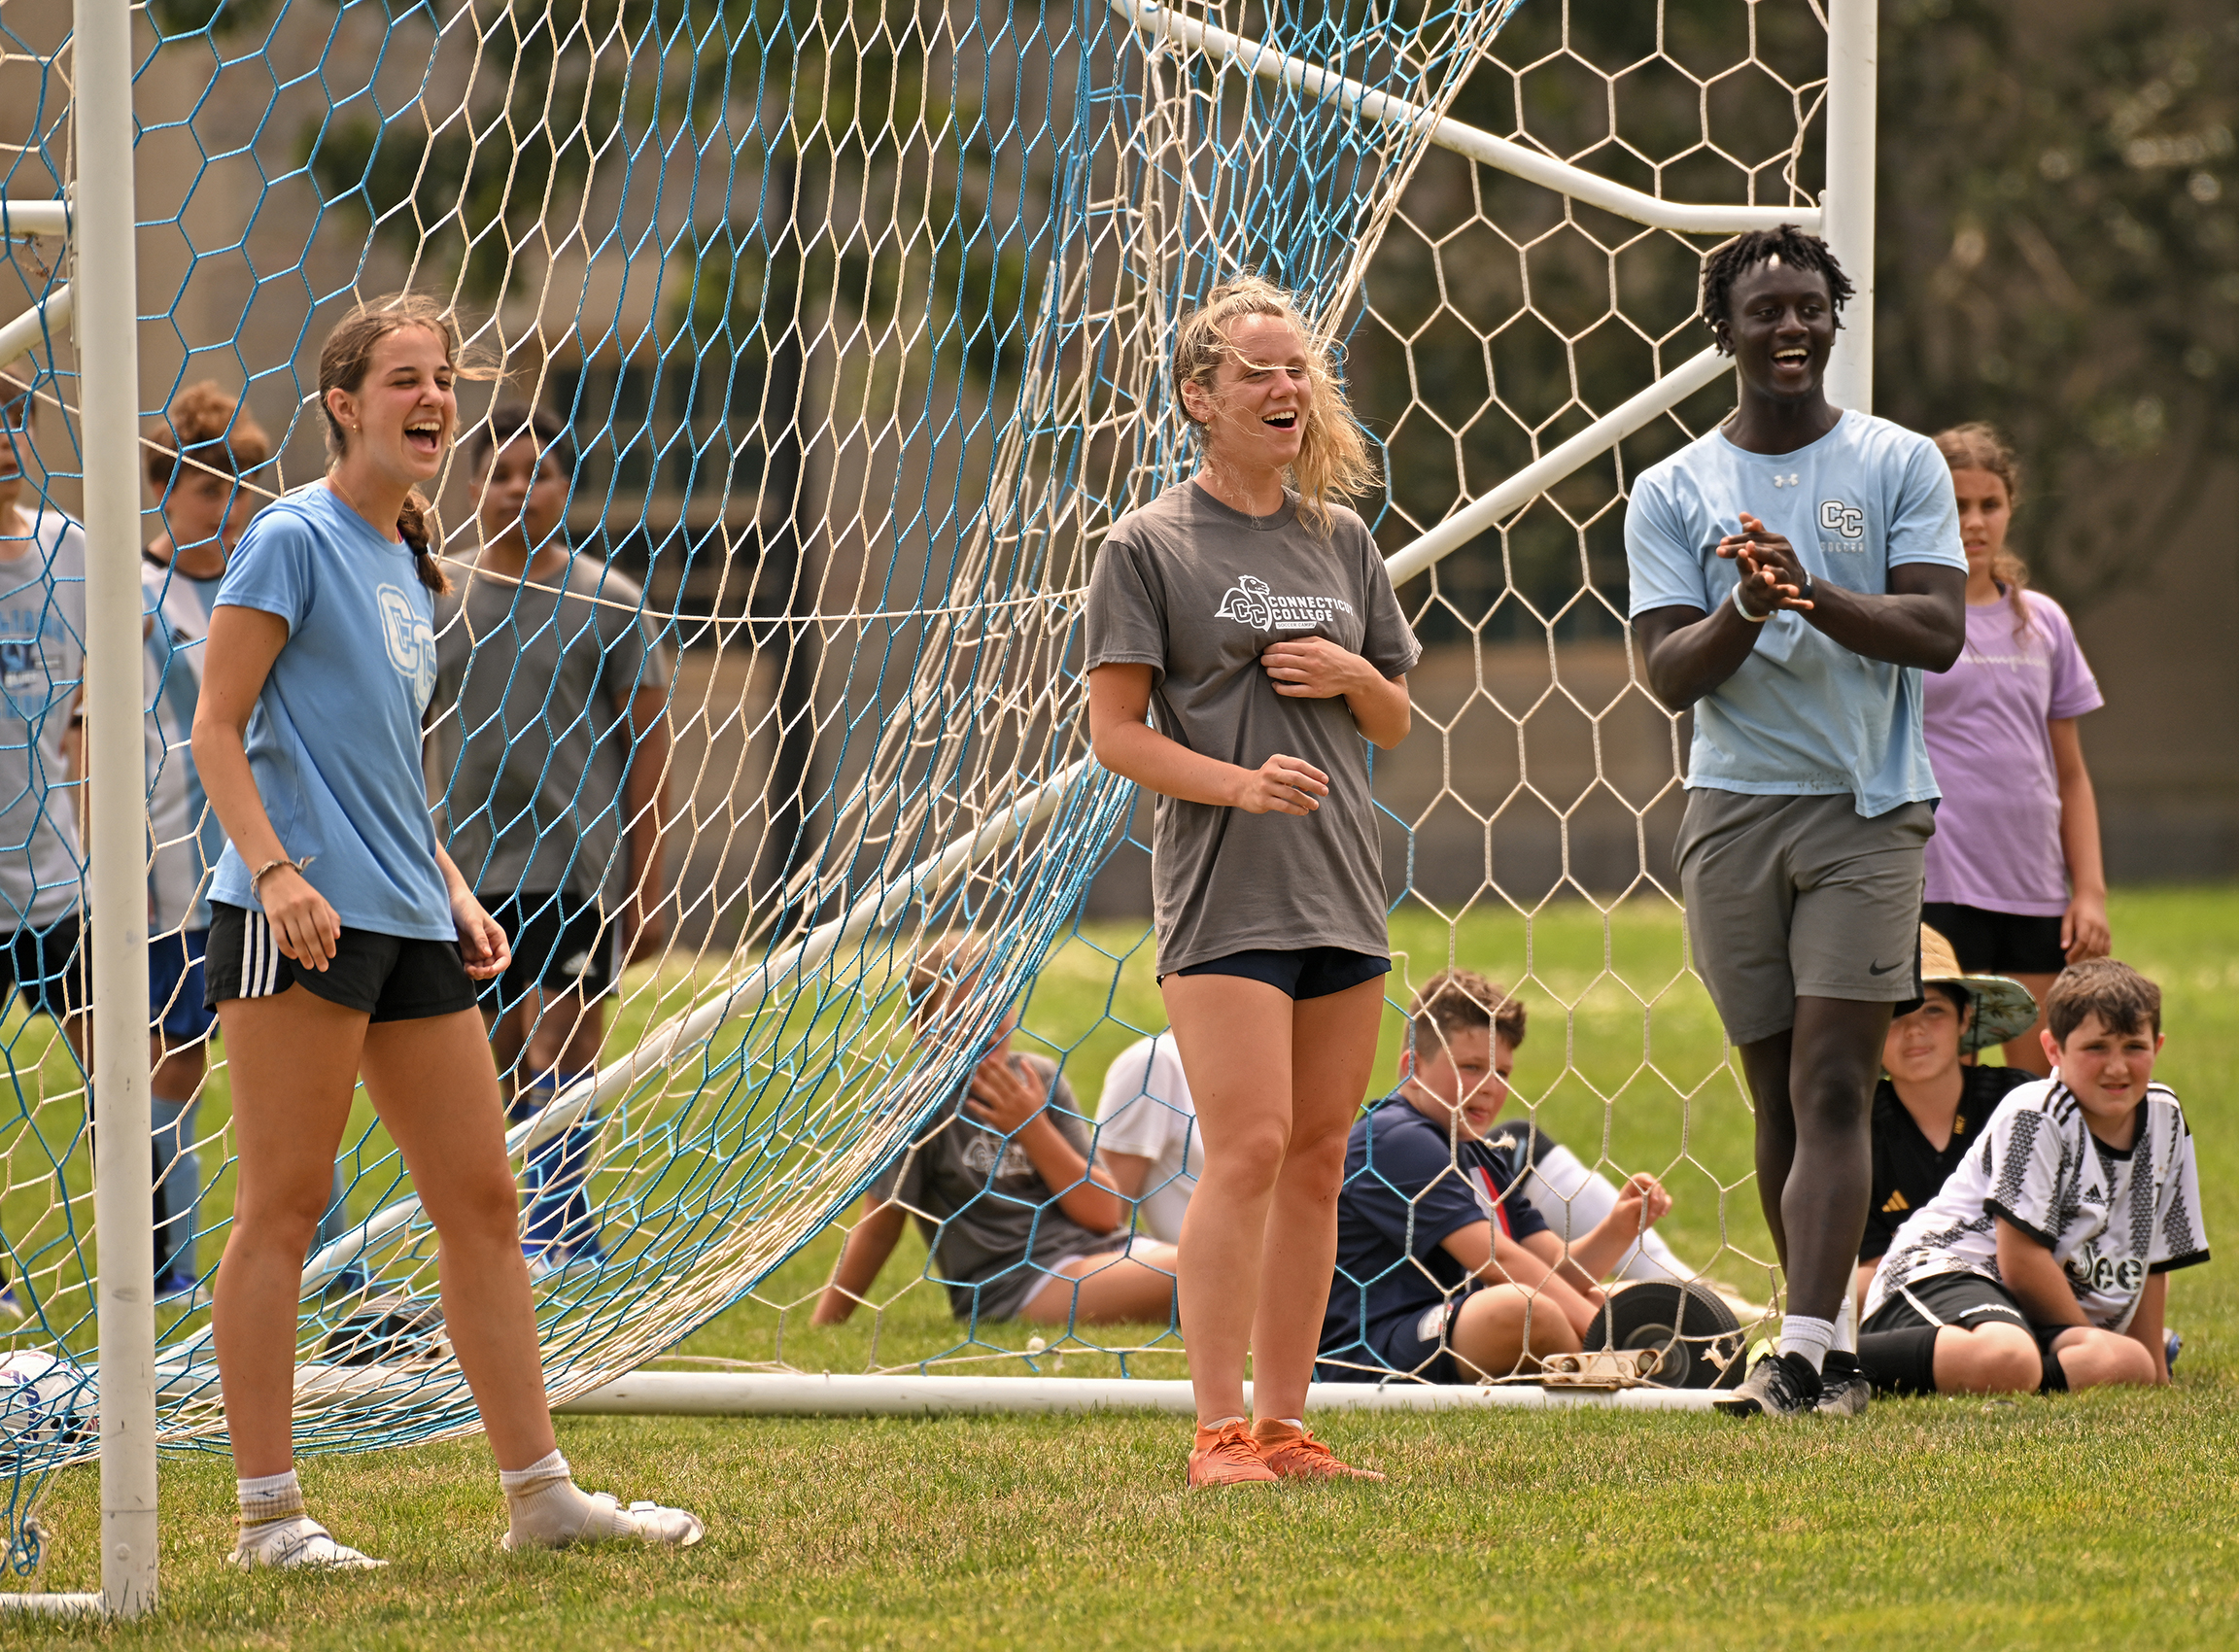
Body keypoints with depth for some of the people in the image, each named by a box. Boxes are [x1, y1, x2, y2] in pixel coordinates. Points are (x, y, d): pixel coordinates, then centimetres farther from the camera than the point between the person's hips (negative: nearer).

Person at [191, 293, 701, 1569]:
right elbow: (217, 726, -10)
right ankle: (269, 1511, -1)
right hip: (300, 918, -9)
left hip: (407, 926, 9)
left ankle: (540, 1491, 14)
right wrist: (275, 869, -21)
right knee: (285, 1208, -5)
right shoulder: (296, 540, -6)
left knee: (482, 1198, 8)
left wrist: (452, 890, 19)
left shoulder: (408, 560, 18)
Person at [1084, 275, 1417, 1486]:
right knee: (1247, 1147, -15)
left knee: (1317, 1158, 6)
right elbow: (1116, 733, -6)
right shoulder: (1149, 547, -2)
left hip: (1341, 886, 6)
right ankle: (1217, 1431, -14)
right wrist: (1241, 781, -20)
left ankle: (1284, 1424, 11)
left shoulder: (1342, 543, 15)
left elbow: (1396, 724, 21)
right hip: (1223, 887, -6)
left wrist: (1356, 678, -1)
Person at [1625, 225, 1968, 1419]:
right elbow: (1669, 673, -1)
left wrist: (1815, 595, -21)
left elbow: (1939, 634, -5)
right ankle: (1833, 1346, 15)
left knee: (1832, 1085, -12)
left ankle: (1803, 1353, -20)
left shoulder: (1900, 464, 4)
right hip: (1733, 813, 2)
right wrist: (1745, 609, -20)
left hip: (1867, 806, -2)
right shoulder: (1673, 492, 7)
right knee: (1779, 1095, 6)